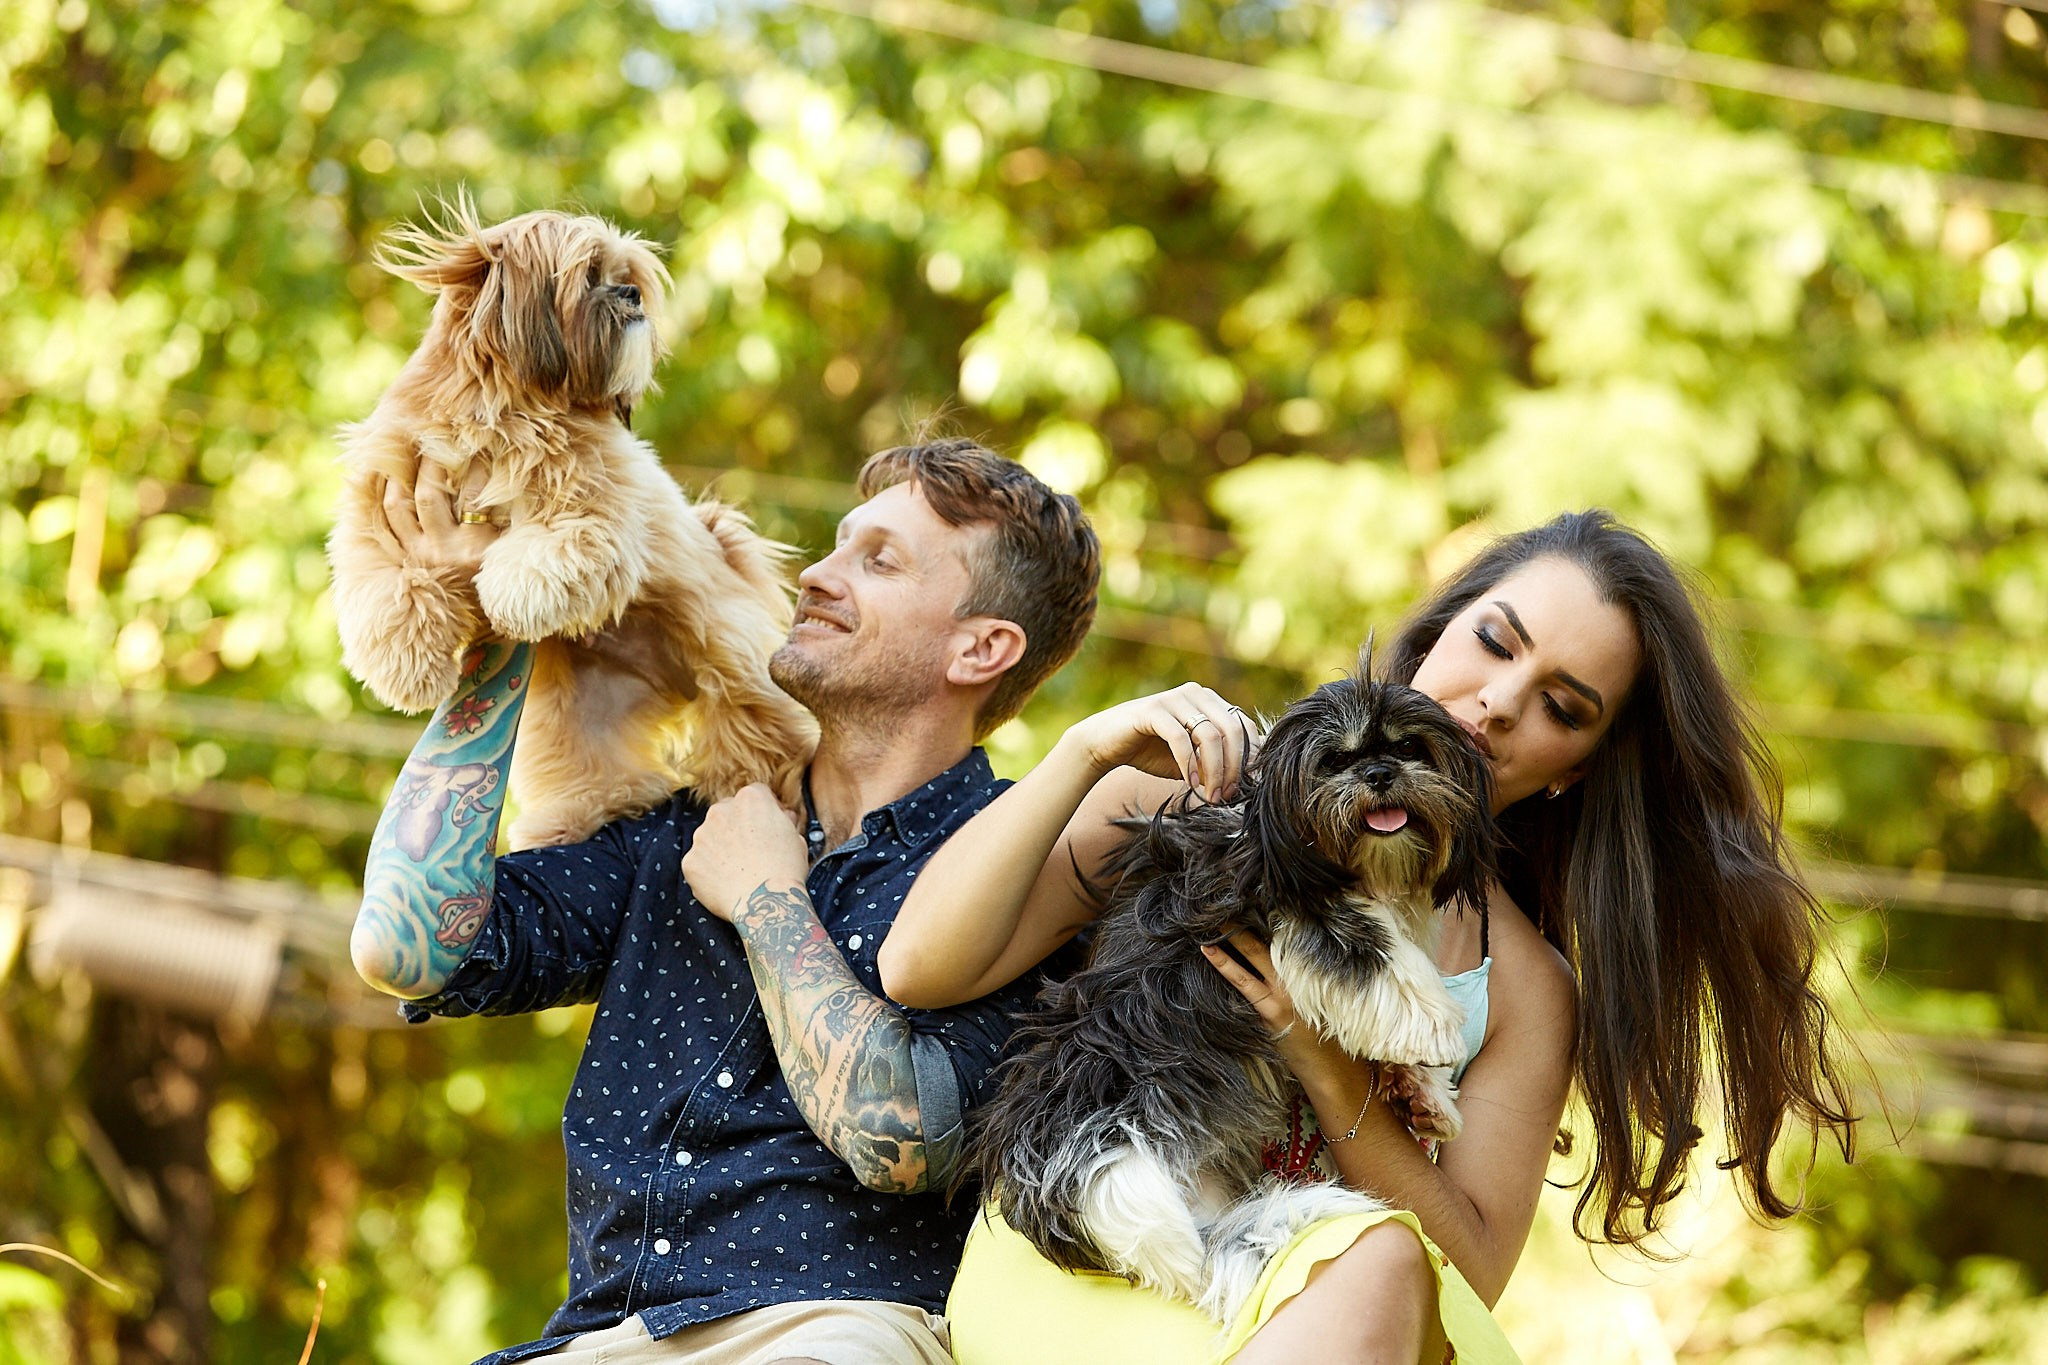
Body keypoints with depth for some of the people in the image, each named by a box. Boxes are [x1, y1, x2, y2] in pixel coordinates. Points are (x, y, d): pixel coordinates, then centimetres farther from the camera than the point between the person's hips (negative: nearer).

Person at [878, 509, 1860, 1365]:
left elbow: (1471, 1272, 6)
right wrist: (1086, 752, -9)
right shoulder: (1197, 787, 11)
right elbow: (921, 968, 1)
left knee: (1377, 1272, -39)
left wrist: (1330, 1070, -8)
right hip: (1071, 1270, -2)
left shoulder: (1526, 991, 15)